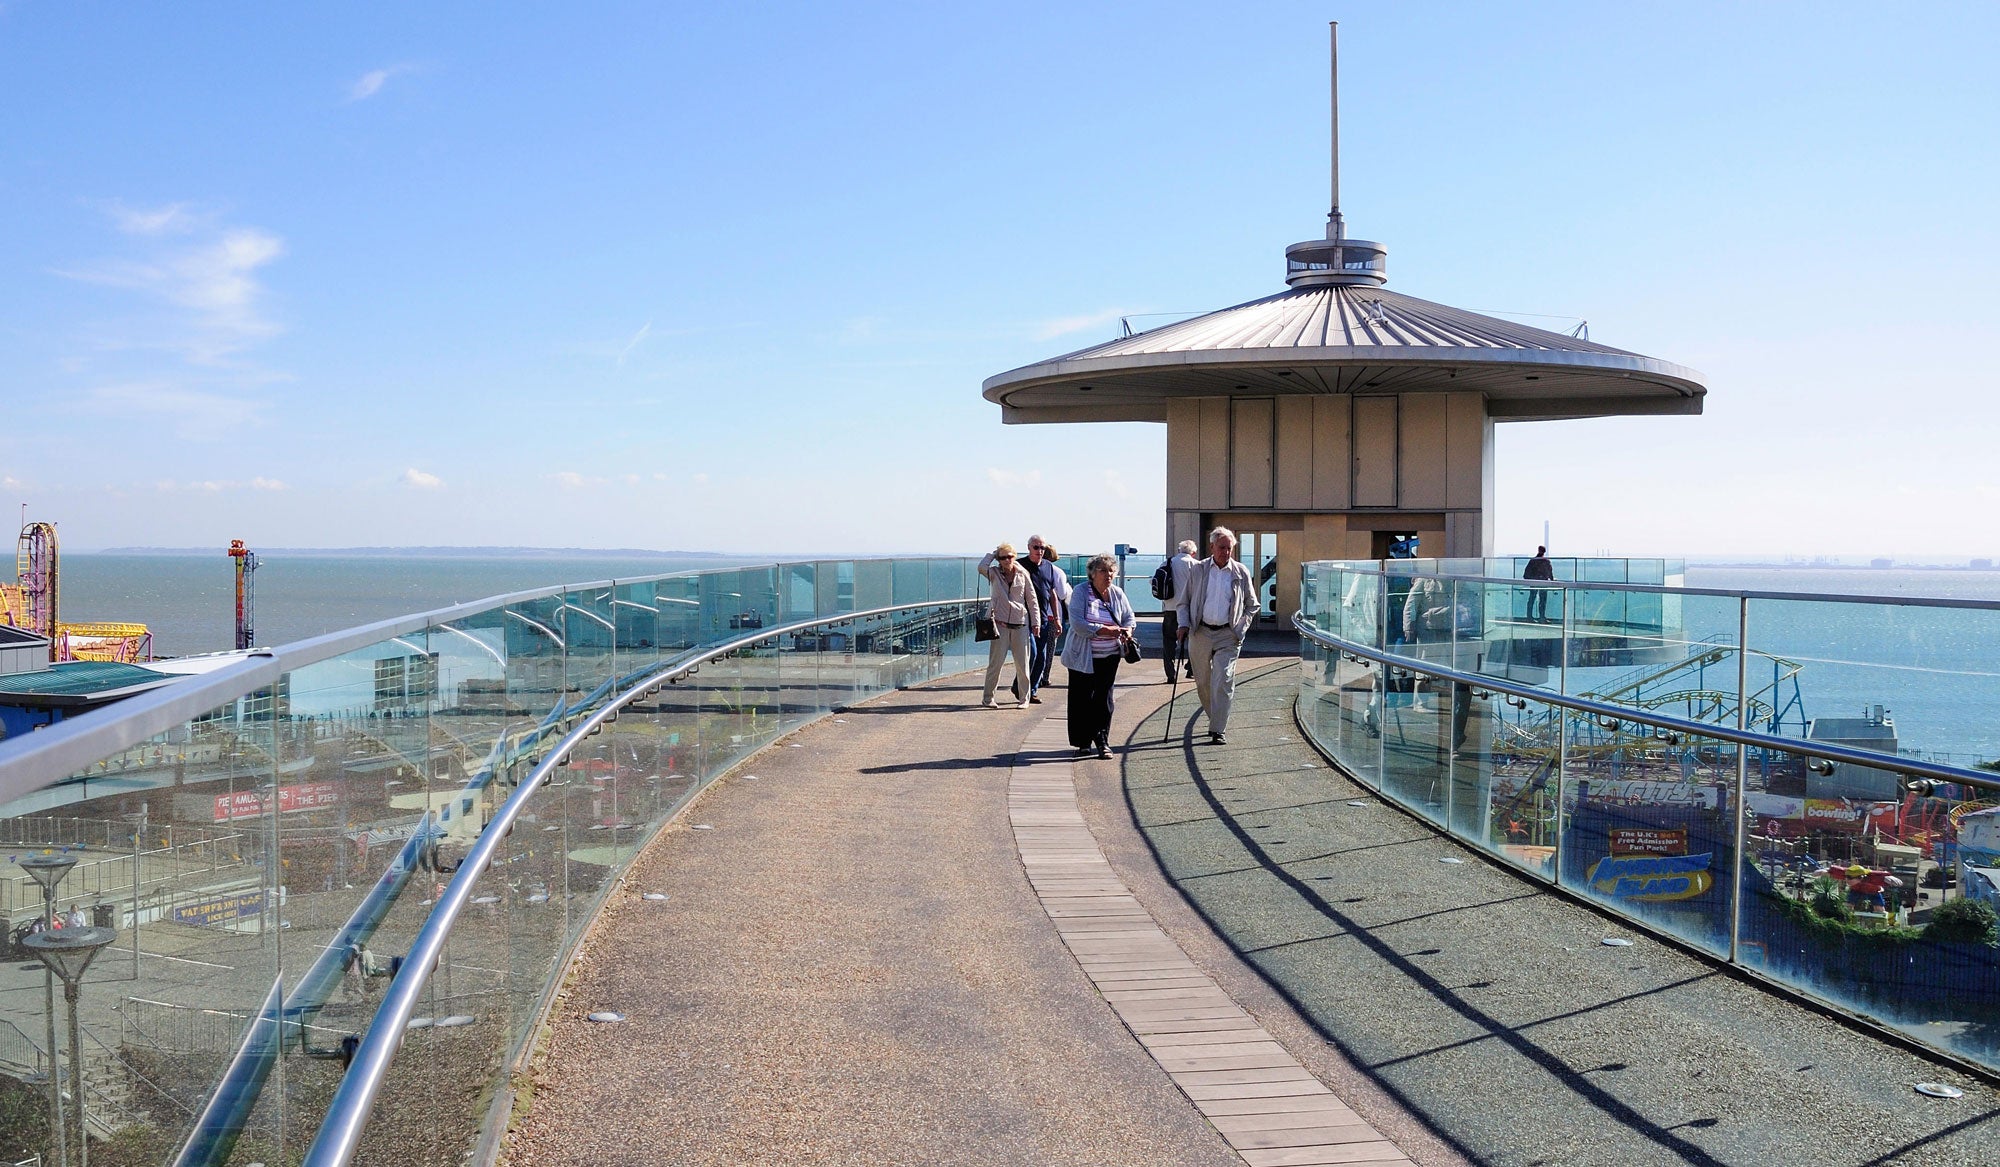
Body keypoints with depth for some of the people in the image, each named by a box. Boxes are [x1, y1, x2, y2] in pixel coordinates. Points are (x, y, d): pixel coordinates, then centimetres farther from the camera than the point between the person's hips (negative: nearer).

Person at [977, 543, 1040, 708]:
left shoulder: (1022, 574, 4)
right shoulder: (994, 573, 2)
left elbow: (1031, 600, 8)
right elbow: (981, 567, -21)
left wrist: (1035, 622, 4)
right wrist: (993, 552, -6)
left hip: (1021, 624, 1)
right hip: (1000, 624, -1)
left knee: (1022, 664, 4)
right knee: (995, 662, -1)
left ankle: (1024, 697, 15)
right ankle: (988, 697, 9)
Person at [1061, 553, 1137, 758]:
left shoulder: (1117, 593, 6)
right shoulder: (1080, 593, -8)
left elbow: (1129, 617, 14)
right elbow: (1077, 624, -18)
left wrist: (1127, 630, -10)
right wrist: (1105, 630, -25)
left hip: (1109, 657, 3)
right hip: (1083, 657, -3)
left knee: (1104, 699, 3)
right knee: (1082, 699, 1)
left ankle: (1102, 742, 9)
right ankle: (1083, 743, 12)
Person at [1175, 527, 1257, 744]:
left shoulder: (1241, 573, 4)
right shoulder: (1198, 570, 4)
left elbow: (1252, 605, 13)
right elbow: (1183, 601, 11)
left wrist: (1241, 628, 1)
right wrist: (1184, 624, -3)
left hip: (1228, 636, -2)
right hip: (1200, 634, 2)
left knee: (1222, 682, -11)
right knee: (1203, 683, 8)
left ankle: (1218, 731, -10)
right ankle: (1215, 719, 29)